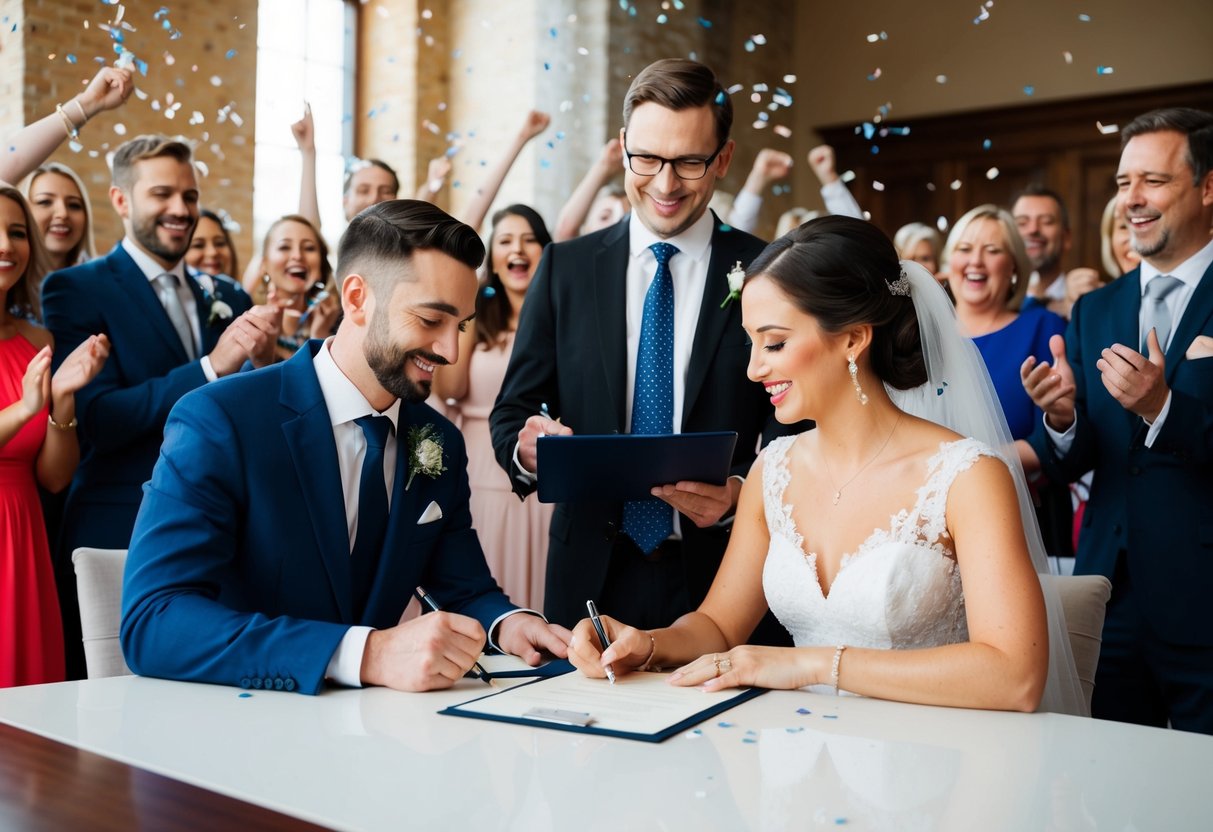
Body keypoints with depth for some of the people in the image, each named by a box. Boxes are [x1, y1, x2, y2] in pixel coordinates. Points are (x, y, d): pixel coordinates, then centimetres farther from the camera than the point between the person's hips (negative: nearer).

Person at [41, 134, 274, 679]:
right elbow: (96, 420, -14)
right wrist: (212, 366, -22)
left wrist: (260, 362, -10)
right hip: (120, 535, -4)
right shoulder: (76, 290, -2)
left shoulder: (228, 300, 12)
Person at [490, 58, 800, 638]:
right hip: (592, 575, 2)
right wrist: (525, 449, -15)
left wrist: (740, 492, -21)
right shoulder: (564, 268, 5)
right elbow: (512, 411, 7)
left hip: (722, 575, -1)